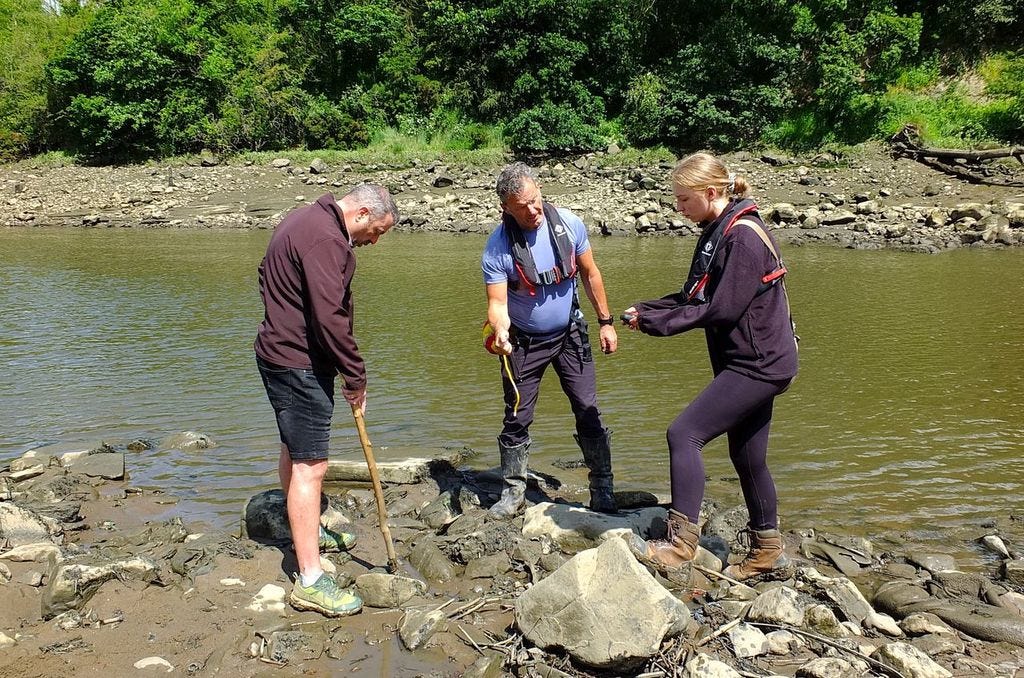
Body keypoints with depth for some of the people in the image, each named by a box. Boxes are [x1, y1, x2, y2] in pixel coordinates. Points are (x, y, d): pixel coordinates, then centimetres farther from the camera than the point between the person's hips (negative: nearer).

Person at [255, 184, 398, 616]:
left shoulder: (306, 220, 13)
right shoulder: (325, 239, -22)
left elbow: (267, 275, 25)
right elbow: (329, 317, -26)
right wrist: (356, 377, -18)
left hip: (279, 352, 11)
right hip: (299, 364, -11)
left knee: (295, 451, 24)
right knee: (309, 465, -10)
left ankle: (307, 532, 43)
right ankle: (310, 581, -7)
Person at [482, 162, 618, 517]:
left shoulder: (568, 223, -13)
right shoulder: (497, 248, -20)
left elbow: (590, 274, 1)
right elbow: (497, 302, -21)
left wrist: (606, 322, 3)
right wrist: (499, 331, -43)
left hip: (569, 334, 2)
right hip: (524, 342, -1)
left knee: (589, 413, 2)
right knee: (517, 419, 4)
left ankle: (602, 489, 15)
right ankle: (513, 491, 20)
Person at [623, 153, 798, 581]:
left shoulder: (744, 237, -19)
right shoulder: (717, 233, 11)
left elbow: (722, 309, -22)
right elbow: (693, 297, 14)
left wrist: (657, 323, -17)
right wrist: (646, 311, 0)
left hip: (758, 364, -10)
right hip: (750, 363, 10)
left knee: (684, 433, -15)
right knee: (746, 457, 16)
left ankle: (681, 541, -12)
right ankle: (766, 549, 30)